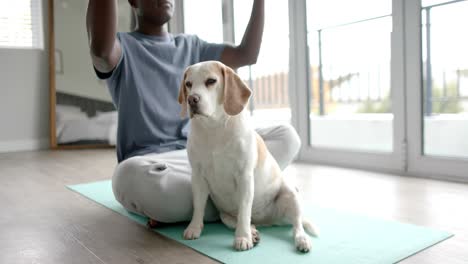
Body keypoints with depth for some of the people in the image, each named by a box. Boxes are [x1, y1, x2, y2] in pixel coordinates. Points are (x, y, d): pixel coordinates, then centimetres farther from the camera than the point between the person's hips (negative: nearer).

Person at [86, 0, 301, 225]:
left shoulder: (191, 45, 17)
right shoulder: (121, 46, 0)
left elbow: (247, 54, 8)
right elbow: (100, 46, -27)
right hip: (149, 164, -4)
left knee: (286, 136, -10)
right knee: (133, 176, -41)